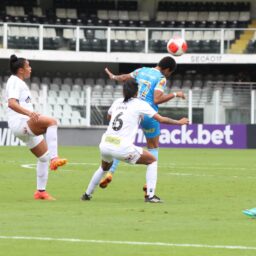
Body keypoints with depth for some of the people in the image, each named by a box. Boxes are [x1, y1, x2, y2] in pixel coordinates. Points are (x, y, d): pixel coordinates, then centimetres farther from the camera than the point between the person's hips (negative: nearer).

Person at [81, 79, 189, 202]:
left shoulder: (117, 102, 15)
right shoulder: (140, 104, 0)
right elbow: (161, 119, -1)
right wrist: (178, 122, 12)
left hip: (104, 145, 6)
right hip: (122, 148, -6)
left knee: (104, 167, 37)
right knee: (152, 160, 12)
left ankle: (87, 194, 39)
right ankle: (150, 195, 2)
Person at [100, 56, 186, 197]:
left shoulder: (142, 71, 8)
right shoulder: (161, 79, -9)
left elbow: (124, 78, 21)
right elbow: (157, 99, -20)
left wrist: (113, 77, 42)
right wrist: (175, 94, -12)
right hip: (149, 115, -4)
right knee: (153, 148, 13)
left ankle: (110, 173, -2)